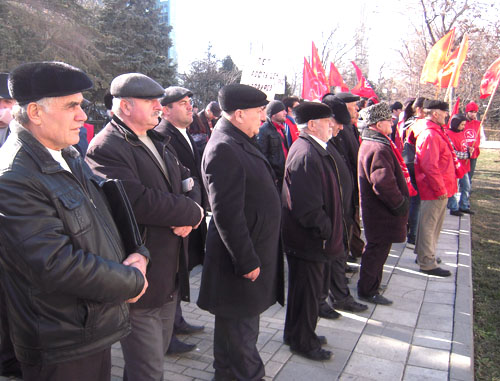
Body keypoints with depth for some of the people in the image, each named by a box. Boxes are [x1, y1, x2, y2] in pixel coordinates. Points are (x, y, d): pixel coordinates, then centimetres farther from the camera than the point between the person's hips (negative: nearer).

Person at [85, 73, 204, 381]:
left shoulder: (158, 141, 12)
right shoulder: (106, 148, -18)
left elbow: (188, 181, 12)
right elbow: (140, 202, -30)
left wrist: (188, 217, -10)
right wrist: (193, 213, -16)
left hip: (171, 273, 9)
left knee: (158, 353, 24)